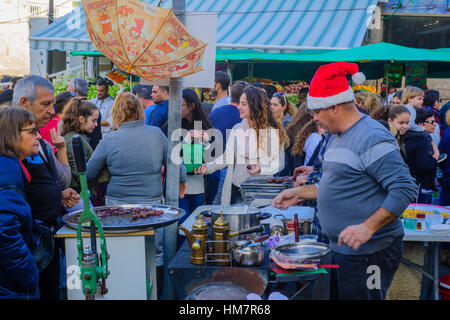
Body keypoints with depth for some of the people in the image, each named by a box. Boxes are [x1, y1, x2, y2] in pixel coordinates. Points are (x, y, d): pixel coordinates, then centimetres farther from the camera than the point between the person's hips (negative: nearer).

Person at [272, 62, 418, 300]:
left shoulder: (371, 138, -18)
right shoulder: (335, 137, 14)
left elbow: (405, 189, -23)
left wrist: (368, 228, -30)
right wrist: (299, 193, 16)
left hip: (368, 252, -10)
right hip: (341, 248, 10)